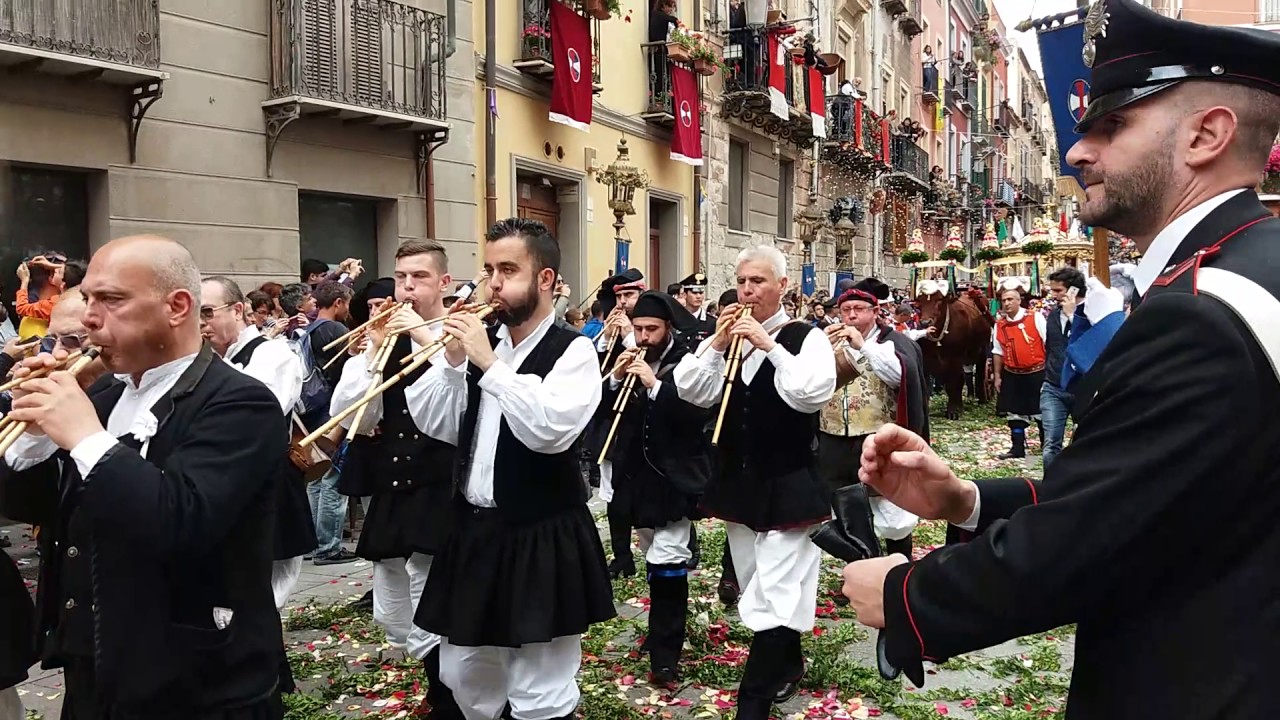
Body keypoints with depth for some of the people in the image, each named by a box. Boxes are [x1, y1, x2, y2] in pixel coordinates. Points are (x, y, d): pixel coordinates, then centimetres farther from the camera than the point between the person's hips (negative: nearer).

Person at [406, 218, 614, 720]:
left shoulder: (572, 351, -12)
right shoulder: (482, 340, 7)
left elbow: (550, 430, -29)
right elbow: (432, 422, 5)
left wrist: (490, 363, -25)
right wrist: (453, 359, -9)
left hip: (541, 541, -7)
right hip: (475, 532, 7)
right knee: (465, 678, 21)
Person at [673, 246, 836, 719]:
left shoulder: (806, 337, -7)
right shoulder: (727, 338, 8)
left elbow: (814, 392, -24)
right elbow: (691, 391, -2)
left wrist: (770, 345, -25)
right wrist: (717, 344, -12)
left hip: (787, 486, -6)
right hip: (738, 482, 6)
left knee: (775, 596, -7)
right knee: (755, 590, 18)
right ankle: (785, 667, 38)